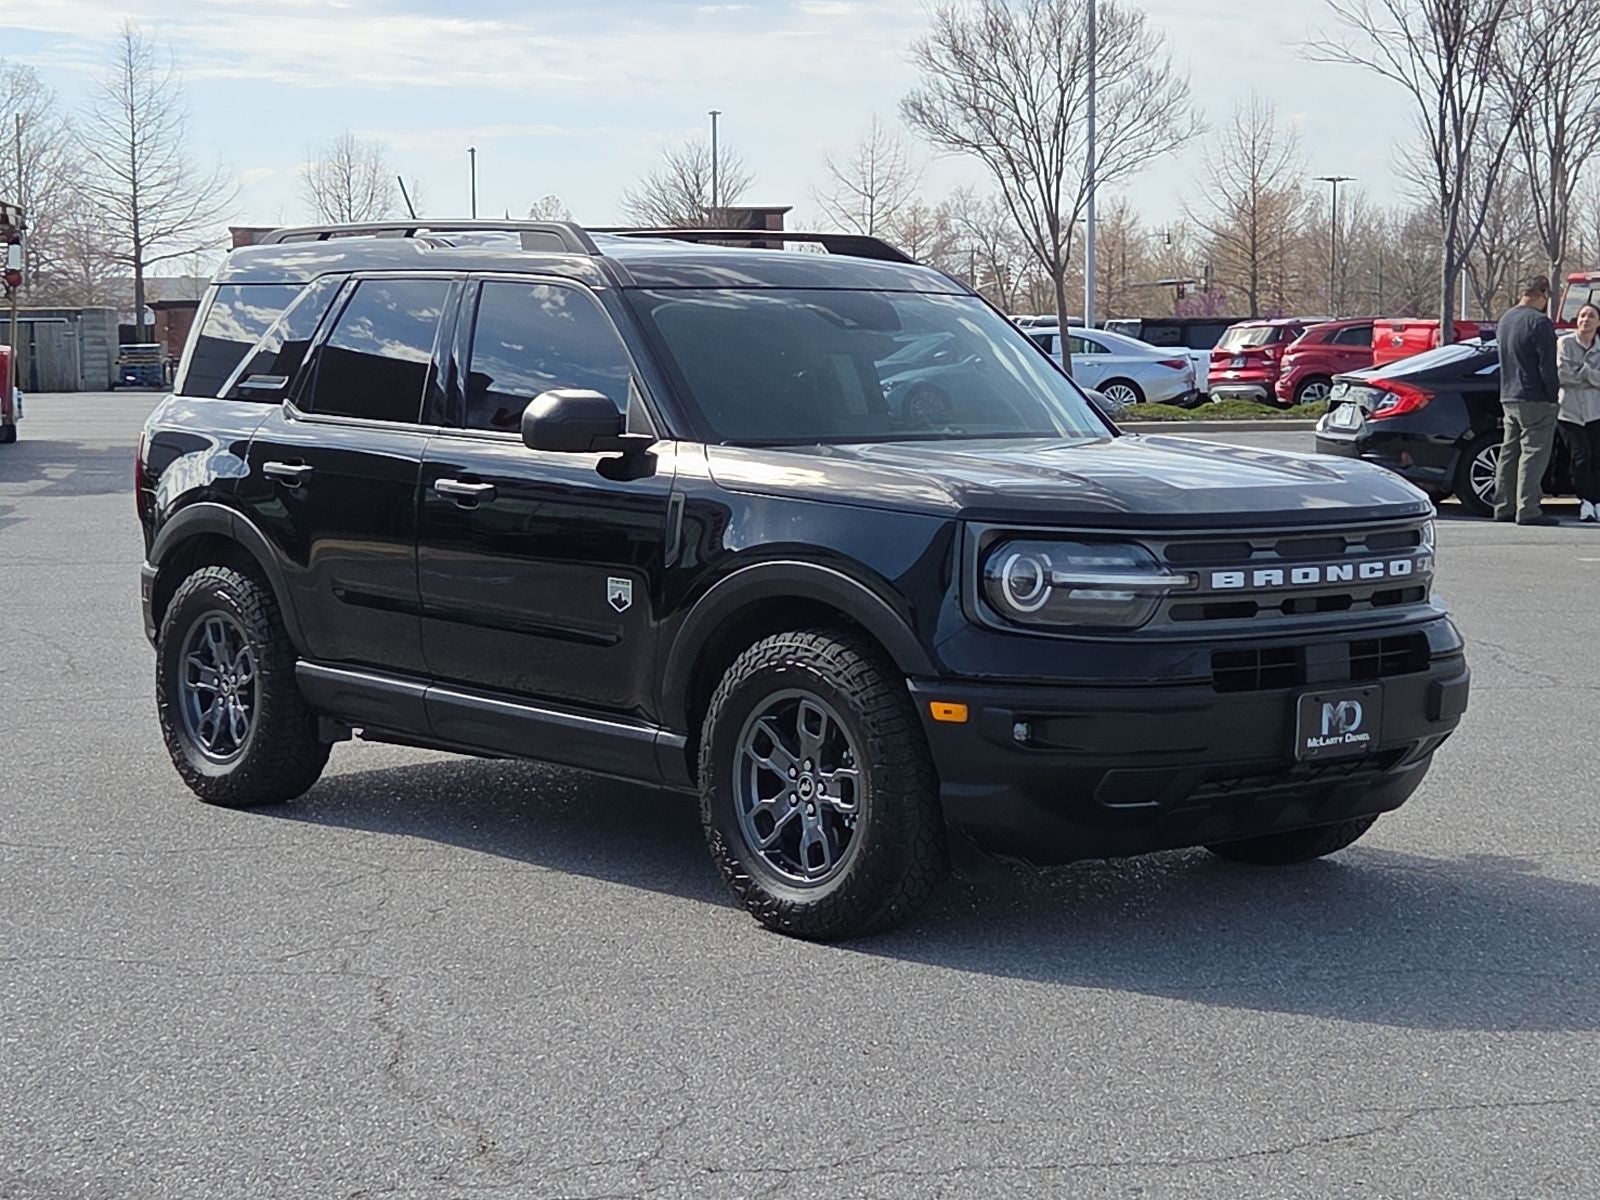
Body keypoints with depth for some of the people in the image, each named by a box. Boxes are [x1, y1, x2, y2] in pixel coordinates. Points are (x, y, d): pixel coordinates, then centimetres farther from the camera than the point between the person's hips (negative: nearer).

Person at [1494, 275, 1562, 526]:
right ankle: (1528, 510, -9)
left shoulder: (1506, 319, 13)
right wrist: (1555, 393, -7)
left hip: (1508, 397, 9)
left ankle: (1504, 507, 15)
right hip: (1535, 399, -9)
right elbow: (1547, 366, -17)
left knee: (1509, 453, 13)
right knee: (1534, 454, -7)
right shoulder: (1539, 322, -15)